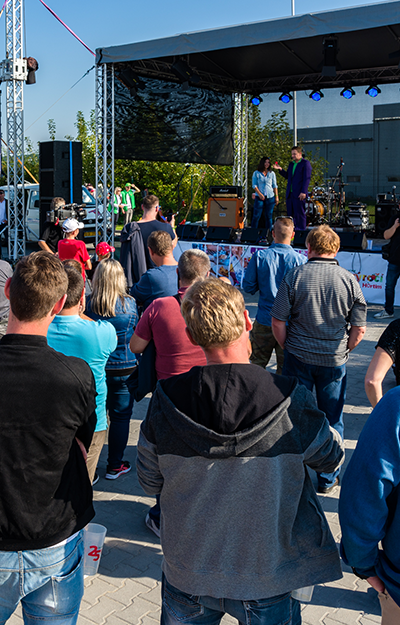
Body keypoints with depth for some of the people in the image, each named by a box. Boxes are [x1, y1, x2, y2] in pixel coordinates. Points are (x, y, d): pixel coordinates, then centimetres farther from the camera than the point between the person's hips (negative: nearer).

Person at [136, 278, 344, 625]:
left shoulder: (165, 403, -19)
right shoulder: (290, 402, -23)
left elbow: (149, 483, -4)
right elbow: (333, 457, -3)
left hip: (187, 577, 2)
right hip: (266, 583, -1)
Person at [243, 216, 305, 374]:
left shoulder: (259, 256, -8)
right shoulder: (300, 260, -10)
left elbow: (248, 287, -3)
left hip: (264, 320, 0)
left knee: (257, 364, 15)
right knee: (285, 367, 10)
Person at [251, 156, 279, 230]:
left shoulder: (272, 173, 9)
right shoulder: (256, 173, 3)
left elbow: (275, 186, 11)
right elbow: (254, 185, 0)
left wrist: (276, 196, 5)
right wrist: (259, 194, -12)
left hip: (270, 197, 2)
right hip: (259, 197, -2)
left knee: (269, 216, 4)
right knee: (256, 215, -4)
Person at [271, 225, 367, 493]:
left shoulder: (295, 276, -8)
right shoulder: (350, 280, -5)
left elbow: (278, 322, -8)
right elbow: (359, 330, -3)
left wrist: (289, 348, 8)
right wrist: (342, 352, 12)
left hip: (298, 358, 0)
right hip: (335, 361, 1)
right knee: (332, 420, 14)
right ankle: (327, 478, 25)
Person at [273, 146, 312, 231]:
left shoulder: (305, 163, -3)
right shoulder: (291, 164, 20)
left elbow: (307, 178, -10)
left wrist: (303, 192, -18)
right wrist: (280, 169, 8)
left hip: (299, 194, -7)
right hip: (290, 193, 7)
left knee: (300, 213, -5)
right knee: (290, 213, 7)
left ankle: (301, 229, 0)